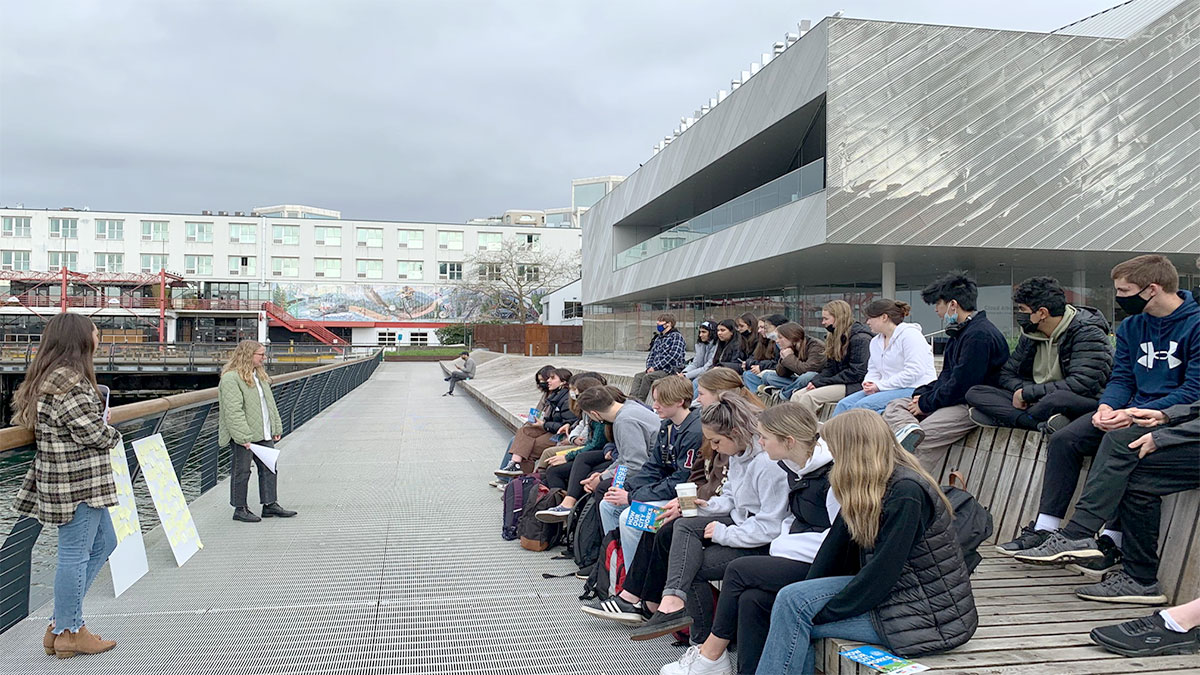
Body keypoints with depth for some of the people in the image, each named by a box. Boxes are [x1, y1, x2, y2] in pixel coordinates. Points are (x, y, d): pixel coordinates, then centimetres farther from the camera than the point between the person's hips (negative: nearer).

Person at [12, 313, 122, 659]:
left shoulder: (48, 378, 12)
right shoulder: (68, 383, -20)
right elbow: (94, 433, -22)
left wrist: (101, 424, 6)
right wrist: (112, 433, 0)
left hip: (79, 480, 11)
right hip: (77, 483, -11)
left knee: (104, 542, 19)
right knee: (75, 555, 2)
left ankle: (61, 621, 25)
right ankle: (68, 633, 17)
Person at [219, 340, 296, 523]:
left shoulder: (260, 375, 14)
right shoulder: (230, 378, -15)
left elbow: (270, 403, 19)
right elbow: (233, 411, -20)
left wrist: (276, 428, 14)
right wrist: (243, 437, -23)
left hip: (263, 434, 9)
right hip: (242, 435, -9)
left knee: (269, 467, 10)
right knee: (241, 472, 3)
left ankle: (270, 504, 19)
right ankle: (240, 509, 14)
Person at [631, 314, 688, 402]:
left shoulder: (676, 336, -5)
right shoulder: (658, 338, 21)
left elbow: (674, 356, -17)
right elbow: (651, 355, 22)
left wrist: (655, 367, -16)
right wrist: (649, 367, -1)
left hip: (671, 369, -8)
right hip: (657, 369, 8)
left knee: (647, 377, -26)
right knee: (638, 376, -11)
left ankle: (639, 401, -24)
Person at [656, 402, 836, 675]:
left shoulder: (831, 474, -19)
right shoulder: (794, 468, 10)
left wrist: (787, 548, -16)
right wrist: (780, 545, -1)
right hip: (794, 557, 8)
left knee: (739, 570, -16)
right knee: (751, 598, -18)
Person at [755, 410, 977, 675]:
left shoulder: (906, 492, -22)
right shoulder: (871, 487, 7)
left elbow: (884, 570, -23)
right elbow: (838, 541, 6)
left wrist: (821, 612, -16)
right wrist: (807, 597, 0)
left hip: (931, 617, -8)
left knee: (793, 605, -15)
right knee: (792, 600, -6)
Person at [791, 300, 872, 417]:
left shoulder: (860, 338, -12)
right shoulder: (836, 337, 17)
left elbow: (856, 373, -18)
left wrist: (821, 382, -17)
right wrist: (815, 381, -5)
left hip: (854, 386, -9)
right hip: (837, 382, 9)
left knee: (809, 397, -25)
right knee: (797, 396, -10)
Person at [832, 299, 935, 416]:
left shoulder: (910, 334, -8)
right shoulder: (875, 341, 19)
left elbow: (914, 372, -18)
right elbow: (873, 371, 24)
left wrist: (880, 385, -15)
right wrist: (869, 382, -2)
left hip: (914, 389, -8)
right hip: (888, 389, 8)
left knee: (863, 405, -28)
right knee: (844, 404, -13)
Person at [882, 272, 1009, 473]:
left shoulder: (980, 335, -19)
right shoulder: (960, 331, 15)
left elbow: (961, 385, -21)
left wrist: (925, 404, -11)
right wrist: (922, 394, 2)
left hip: (973, 405, -11)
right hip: (954, 398, 11)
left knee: (922, 443, -25)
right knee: (894, 407, 1)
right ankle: (909, 429, -29)